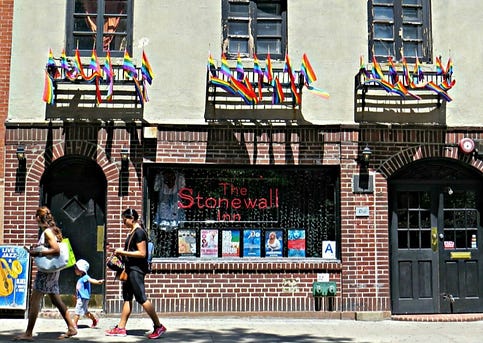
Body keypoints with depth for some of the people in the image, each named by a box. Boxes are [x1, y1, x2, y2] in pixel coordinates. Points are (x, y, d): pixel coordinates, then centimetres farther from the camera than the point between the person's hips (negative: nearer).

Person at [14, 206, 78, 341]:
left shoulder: (47, 231, -13)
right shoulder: (52, 230, 13)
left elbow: (56, 250, -23)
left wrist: (38, 253, -18)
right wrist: (36, 250, 5)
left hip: (47, 270, -9)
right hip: (51, 270, 9)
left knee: (34, 300, -6)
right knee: (56, 300, 12)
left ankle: (28, 333, -4)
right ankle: (71, 328, 15)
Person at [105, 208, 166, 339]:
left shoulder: (139, 232, -14)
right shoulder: (132, 232, 16)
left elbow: (142, 253, -20)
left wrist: (123, 252, -17)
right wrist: (121, 252, 11)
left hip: (137, 269, -10)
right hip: (130, 269, 10)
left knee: (142, 298, -9)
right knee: (127, 298, 11)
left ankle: (158, 326, -4)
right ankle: (121, 328, 16)